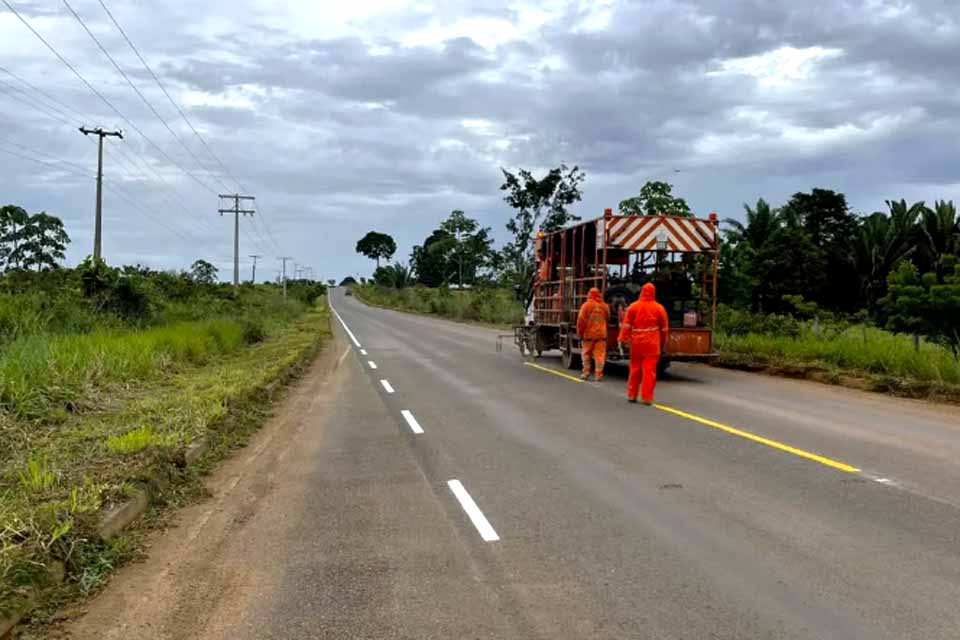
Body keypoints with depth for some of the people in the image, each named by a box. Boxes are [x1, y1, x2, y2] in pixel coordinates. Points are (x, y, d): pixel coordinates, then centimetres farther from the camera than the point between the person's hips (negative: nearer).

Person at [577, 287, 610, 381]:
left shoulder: (586, 305, -7)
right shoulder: (605, 306, 6)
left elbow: (581, 320, -9)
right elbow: (608, 320, 15)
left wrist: (579, 333, -1)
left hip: (588, 334, -2)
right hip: (601, 334, 2)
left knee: (586, 353, 12)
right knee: (600, 355, 2)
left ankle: (586, 372, 12)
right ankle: (599, 375, 0)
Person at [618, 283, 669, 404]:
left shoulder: (633, 306, 2)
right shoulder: (659, 308, 2)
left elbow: (626, 325, -3)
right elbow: (664, 328, 7)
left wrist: (622, 338, -1)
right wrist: (663, 343, 17)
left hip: (636, 342, 2)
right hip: (652, 344, -2)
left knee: (635, 368, 12)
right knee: (649, 370, -2)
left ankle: (632, 395, 18)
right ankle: (647, 397, -4)